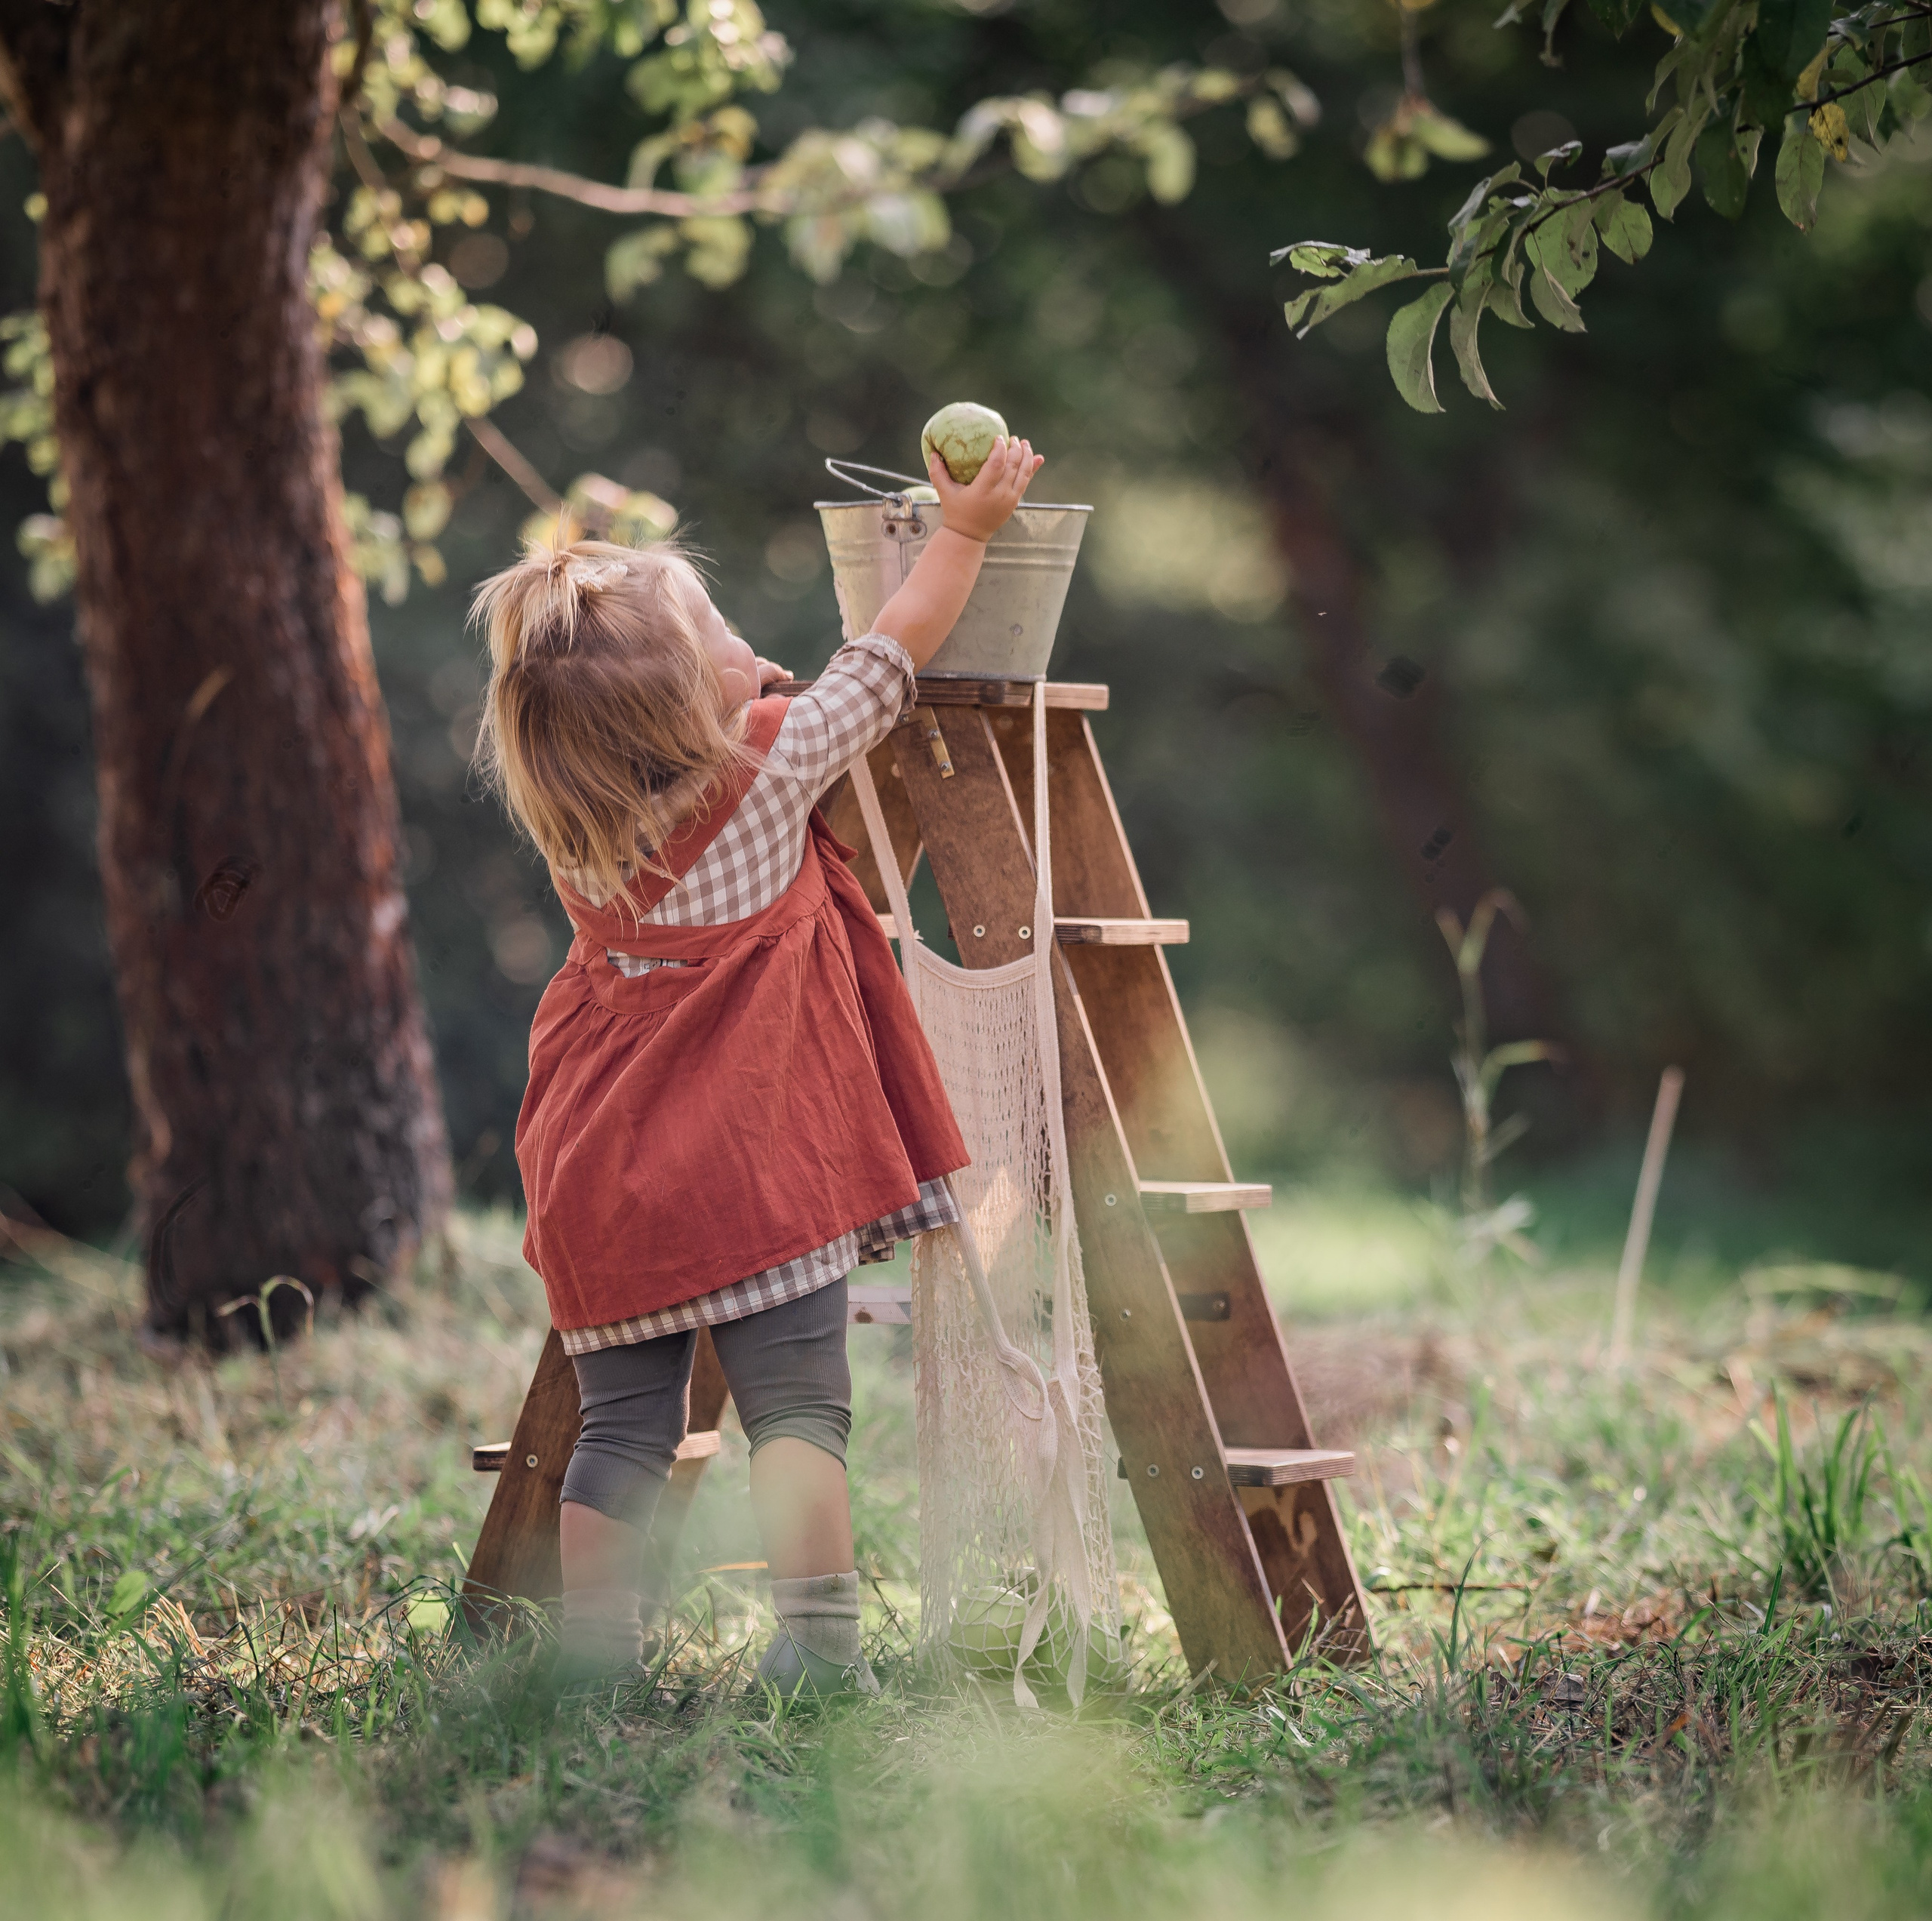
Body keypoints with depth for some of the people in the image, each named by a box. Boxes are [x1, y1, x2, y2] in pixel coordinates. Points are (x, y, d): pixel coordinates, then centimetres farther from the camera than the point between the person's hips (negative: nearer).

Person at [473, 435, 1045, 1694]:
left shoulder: (573, 831, 4)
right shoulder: (771, 775, -9)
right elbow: (892, 655, 5)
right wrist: (969, 528, 16)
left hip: (603, 1189, 5)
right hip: (759, 1173, -5)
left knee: (622, 1431, 8)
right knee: (800, 1406, -3)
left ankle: (592, 1657, 7)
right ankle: (818, 1647, -12)